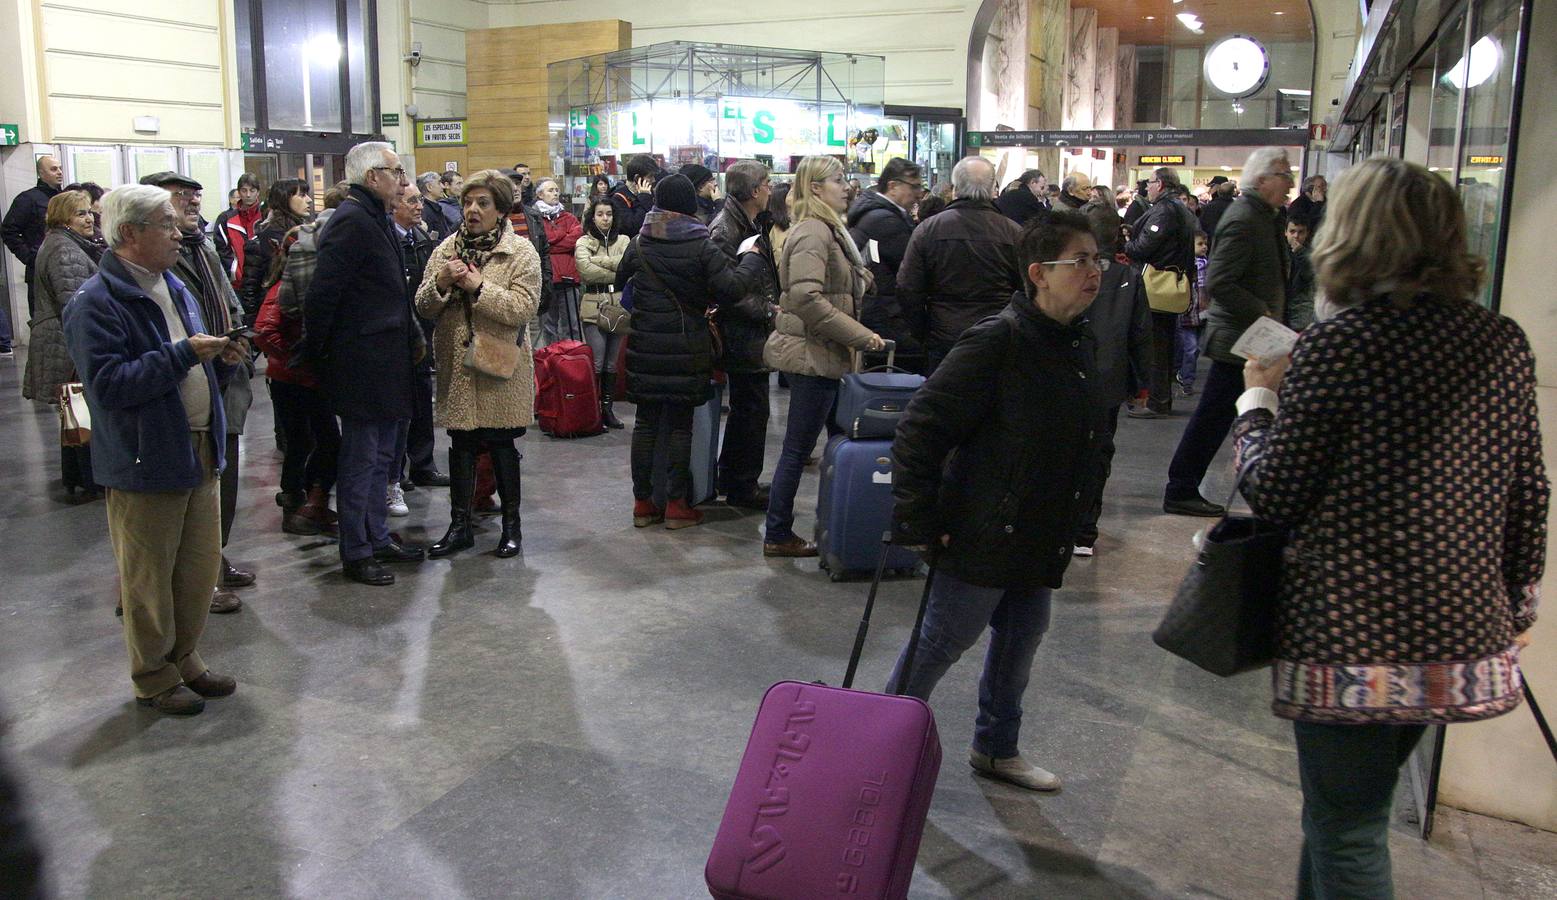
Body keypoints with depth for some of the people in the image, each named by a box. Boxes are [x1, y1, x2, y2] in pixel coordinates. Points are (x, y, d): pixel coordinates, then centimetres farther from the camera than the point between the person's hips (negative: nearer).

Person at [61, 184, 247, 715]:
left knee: (200, 569, 16)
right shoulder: (96, 303, -15)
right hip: (145, 464, -8)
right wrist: (183, 354, -24)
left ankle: (183, 659, 33)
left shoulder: (174, 289, 14)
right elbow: (108, 384, -24)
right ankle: (154, 679, 21)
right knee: (149, 580, 5)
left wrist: (221, 359, 1)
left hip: (199, 453, 8)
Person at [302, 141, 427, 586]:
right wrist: (317, 353, -13)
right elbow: (322, 294, -20)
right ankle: (355, 553, 10)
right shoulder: (351, 221, -16)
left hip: (384, 362, 10)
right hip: (364, 365, -10)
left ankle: (377, 538, 29)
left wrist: (412, 337, 18)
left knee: (380, 456, 18)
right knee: (360, 460, -1)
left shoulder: (374, 219, 16)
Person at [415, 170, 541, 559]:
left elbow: (523, 309, -17)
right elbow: (423, 306, 7)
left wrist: (477, 286, -19)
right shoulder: (448, 248, 9)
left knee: (501, 445, 6)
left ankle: (511, 524, 21)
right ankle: (460, 526, 20)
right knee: (461, 445, 9)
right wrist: (440, 283, -13)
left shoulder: (521, 252, -4)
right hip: (455, 365, 4)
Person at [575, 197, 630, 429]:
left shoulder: (623, 241, 12)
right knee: (596, 363, -8)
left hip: (619, 306, 3)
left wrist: (598, 260, -8)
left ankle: (607, 408, 15)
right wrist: (616, 273, -8)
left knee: (612, 363, 8)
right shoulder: (584, 242, 5)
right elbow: (586, 270, -13)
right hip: (594, 306, -3)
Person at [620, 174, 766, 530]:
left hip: (645, 347, 3)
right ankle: (676, 505, 9)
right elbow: (732, 288, -15)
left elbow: (620, 274, 22)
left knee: (646, 421, 10)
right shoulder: (702, 247, -9)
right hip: (686, 350, -3)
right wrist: (753, 257, -1)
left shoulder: (639, 245, 4)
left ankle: (642, 502, 14)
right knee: (680, 424, 5)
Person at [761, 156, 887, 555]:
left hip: (825, 355, 10)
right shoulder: (812, 232, -16)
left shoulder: (827, 229, 17)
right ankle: (777, 536, 9)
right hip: (813, 355, -10)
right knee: (798, 448, -1)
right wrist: (860, 336, -23)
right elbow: (807, 298, -26)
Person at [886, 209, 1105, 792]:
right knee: (944, 640, 4)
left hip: (1040, 541, 9)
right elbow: (920, 427, -23)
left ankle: (997, 748, 38)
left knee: (1021, 640, 19)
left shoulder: (1080, 345, 7)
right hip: (981, 536, -8)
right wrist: (919, 523, -21)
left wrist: (1071, 527, 18)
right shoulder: (998, 341, -21)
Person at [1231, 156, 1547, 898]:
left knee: (1345, 835, 7)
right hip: (1466, 636, 7)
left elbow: (1275, 497, -11)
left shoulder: (1338, 344, -15)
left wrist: (1257, 399, 6)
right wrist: (1519, 608, 20)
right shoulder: (1503, 341, 3)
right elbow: (1528, 494, 9)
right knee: (1345, 810, 24)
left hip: (1352, 640, -7)